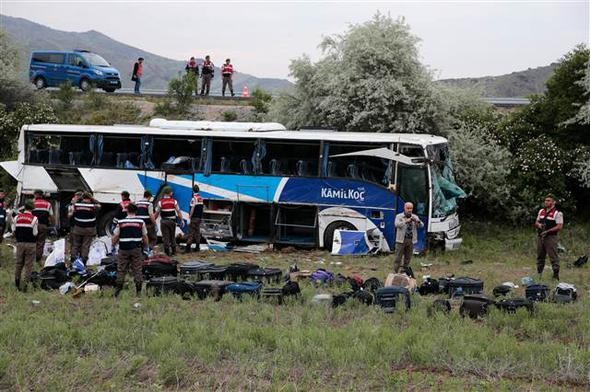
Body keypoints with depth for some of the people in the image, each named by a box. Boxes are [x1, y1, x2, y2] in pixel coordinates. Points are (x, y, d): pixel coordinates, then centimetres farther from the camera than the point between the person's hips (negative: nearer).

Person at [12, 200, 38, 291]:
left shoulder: (17, 217, 1)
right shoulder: (34, 219, -11)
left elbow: (14, 230, 4)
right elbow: (35, 233, -11)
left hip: (20, 243, 4)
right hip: (31, 244, -3)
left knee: (19, 263, 17)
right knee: (28, 265, 3)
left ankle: (17, 283, 23)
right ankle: (26, 283, 1)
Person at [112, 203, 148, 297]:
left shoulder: (120, 222, -1)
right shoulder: (141, 222, 1)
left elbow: (114, 239, 1)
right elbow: (145, 237, 4)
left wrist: (114, 243, 21)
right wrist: (145, 245, 22)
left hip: (124, 250, 0)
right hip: (136, 249, 0)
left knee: (121, 270, 6)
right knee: (137, 271, 5)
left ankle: (117, 292, 4)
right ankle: (138, 292, 4)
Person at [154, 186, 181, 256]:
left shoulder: (160, 202, -6)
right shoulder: (174, 201, -2)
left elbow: (157, 213, -4)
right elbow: (178, 212, -3)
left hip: (164, 221, -2)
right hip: (172, 221, 2)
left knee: (165, 237, 1)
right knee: (173, 236, 14)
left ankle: (167, 252, 0)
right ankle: (173, 251, 19)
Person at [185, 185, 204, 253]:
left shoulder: (194, 198, -14)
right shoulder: (201, 198, 10)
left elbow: (192, 209, -16)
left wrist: (190, 216, -11)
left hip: (194, 217, -7)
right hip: (200, 217, 7)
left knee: (191, 232, -7)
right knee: (197, 232, 12)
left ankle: (188, 247, -11)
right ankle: (197, 247, 14)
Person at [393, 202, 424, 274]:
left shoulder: (415, 217, 11)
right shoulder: (399, 216, 2)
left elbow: (421, 226, -1)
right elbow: (397, 224, -17)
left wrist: (417, 221, -24)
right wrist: (406, 221, -32)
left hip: (411, 241, 3)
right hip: (401, 240, -3)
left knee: (408, 258, 7)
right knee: (398, 258, -4)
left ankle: (405, 272, 15)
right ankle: (395, 272, -2)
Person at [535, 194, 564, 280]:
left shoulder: (557, 213, -7)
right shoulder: (541, 211, 15)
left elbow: (559, 227, -13)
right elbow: (536, 222, 21)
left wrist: (547, 231, -18)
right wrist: (539, 225, -3)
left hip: (551, 237, -7)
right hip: (540, 237, 7)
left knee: (553, 257, -8)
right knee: (540, 256, 12)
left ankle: (556, 275, -5)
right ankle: (539, 274, 21)